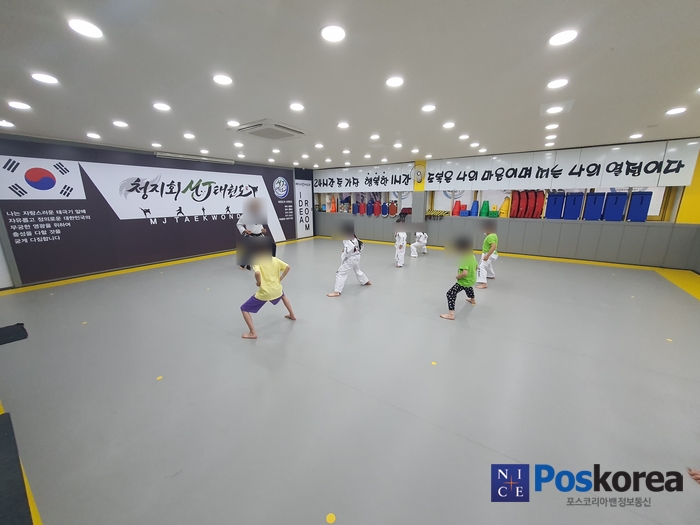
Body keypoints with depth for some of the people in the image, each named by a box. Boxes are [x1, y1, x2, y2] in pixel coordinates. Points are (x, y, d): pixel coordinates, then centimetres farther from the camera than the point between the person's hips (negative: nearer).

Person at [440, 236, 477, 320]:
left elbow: (465, 273, -41)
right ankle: (472, 300, 72)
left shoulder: (465, 260, -31)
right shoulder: (472, 256, -3)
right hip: (472, 279, 10)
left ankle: (451, 314, -20)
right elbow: (476, 267, 14)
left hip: (464, 281, -10)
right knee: (468, 287, 43)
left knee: (450, 294, -14)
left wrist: (457, 277, -23)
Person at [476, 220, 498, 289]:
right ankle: (491, 275, 59)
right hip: (491, 254, 11)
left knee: (482, 267, -21)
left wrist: (487, 256, -35)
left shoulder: (490, 237, -25)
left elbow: (494, 247, -34)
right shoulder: (494, 235, 8)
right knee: (488, 265, 34)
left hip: (489, 254, -11)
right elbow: (495, 245, 20)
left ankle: (483, 283, -30)